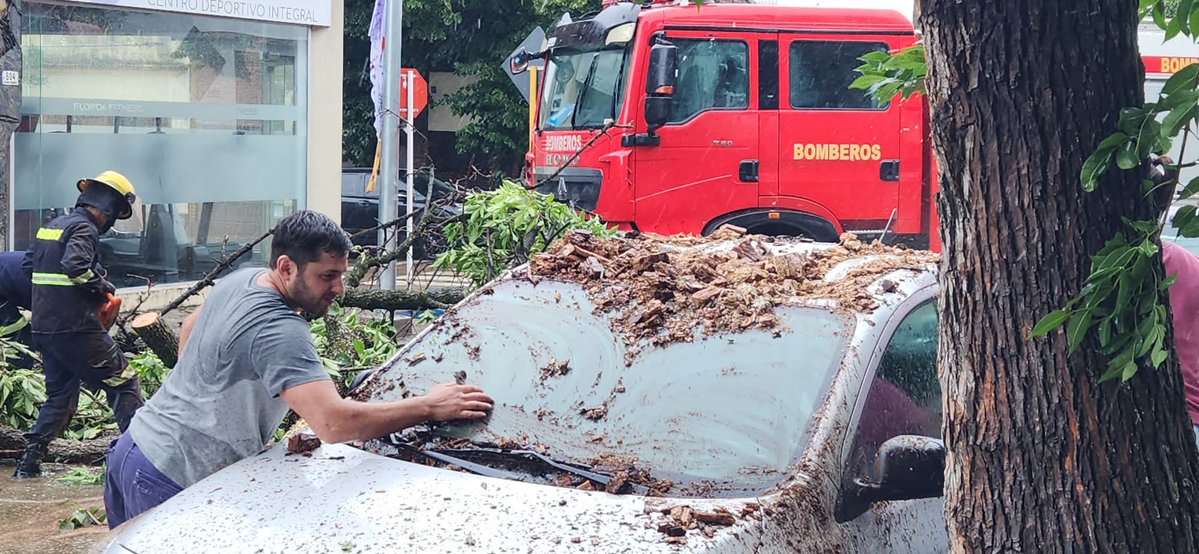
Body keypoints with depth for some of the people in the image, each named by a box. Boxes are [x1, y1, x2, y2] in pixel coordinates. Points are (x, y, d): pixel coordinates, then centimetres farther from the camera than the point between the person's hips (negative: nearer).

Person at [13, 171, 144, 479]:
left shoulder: (52, 225, 16)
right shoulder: (85, 228, -12)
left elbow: (30, 265, 21)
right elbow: (76, 266, -28)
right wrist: (102, 288, -12)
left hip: (43, 325, 8)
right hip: (76, 327, -8)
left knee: (60, 395, 17)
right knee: (122, 381, 1)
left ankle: (30, 458, 10)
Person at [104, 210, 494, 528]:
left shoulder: (239, 281, 5)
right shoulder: (279, 332, -27)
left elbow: (189, 329, 26)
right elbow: (333, 423, -37)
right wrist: (430, 407, -30)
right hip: (170, 482, -10)